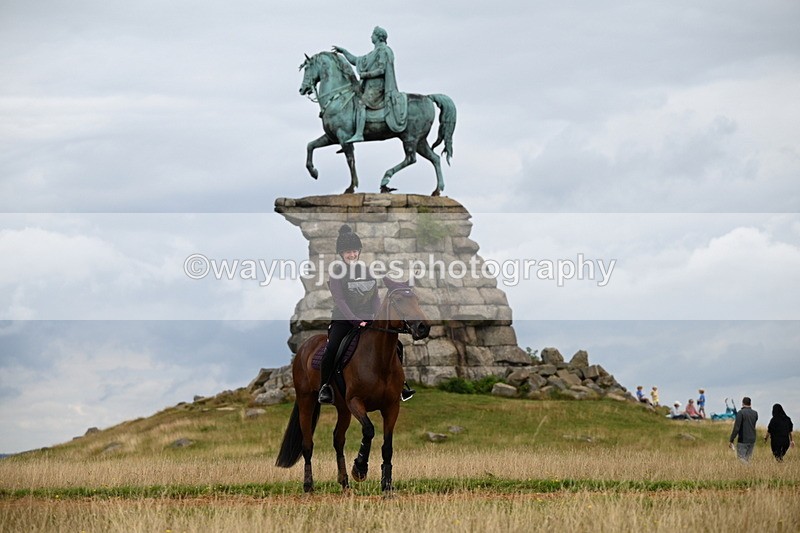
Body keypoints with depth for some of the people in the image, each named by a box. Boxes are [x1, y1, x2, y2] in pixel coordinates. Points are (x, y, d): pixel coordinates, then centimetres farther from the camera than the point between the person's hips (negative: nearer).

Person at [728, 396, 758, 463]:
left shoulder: (741, 412, -13)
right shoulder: (755, 413, 6)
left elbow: (736, 427, -18)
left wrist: (731, 440, -14)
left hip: (743, 440, -6)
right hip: (752, 440, 6)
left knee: (742, 459, -4)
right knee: (748, 459, 13)